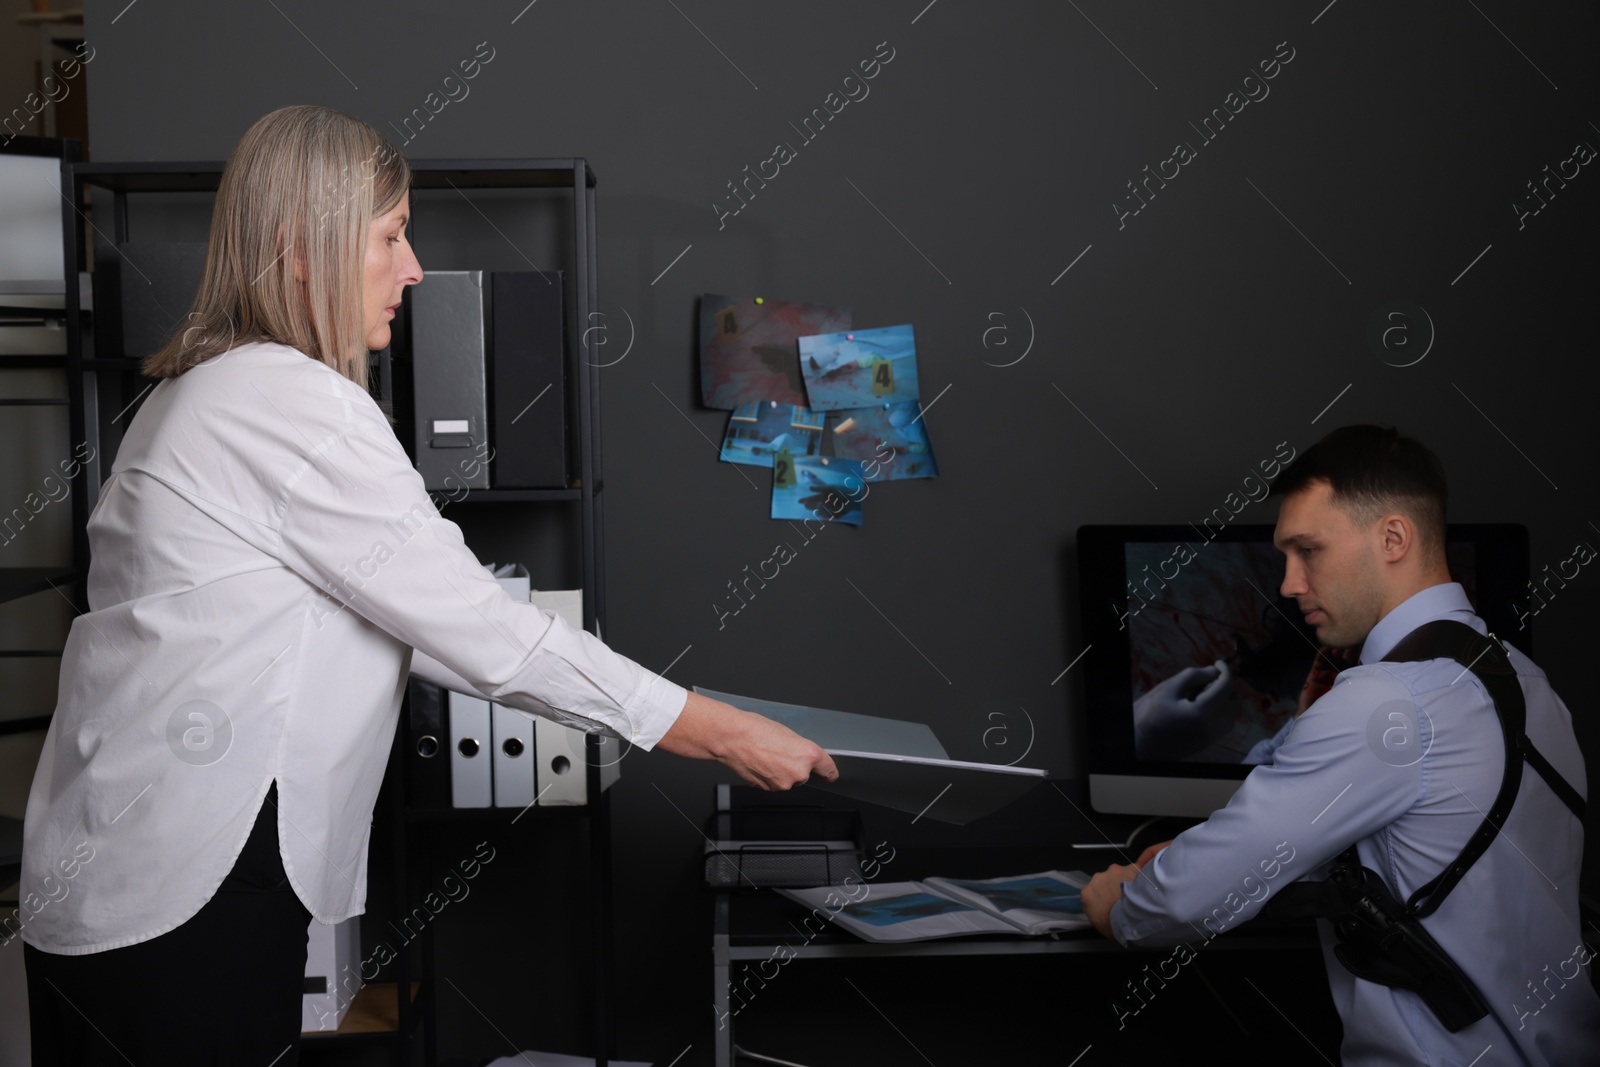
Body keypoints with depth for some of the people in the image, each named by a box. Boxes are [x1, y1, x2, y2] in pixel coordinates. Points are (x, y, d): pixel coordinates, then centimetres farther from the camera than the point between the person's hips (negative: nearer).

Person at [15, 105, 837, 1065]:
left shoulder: (205, 392, 14)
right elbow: (471, 621, -16)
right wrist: (724, 735, -9)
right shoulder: (294, 406, -18)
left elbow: (404, 621, 14)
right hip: (181, 902, -10)